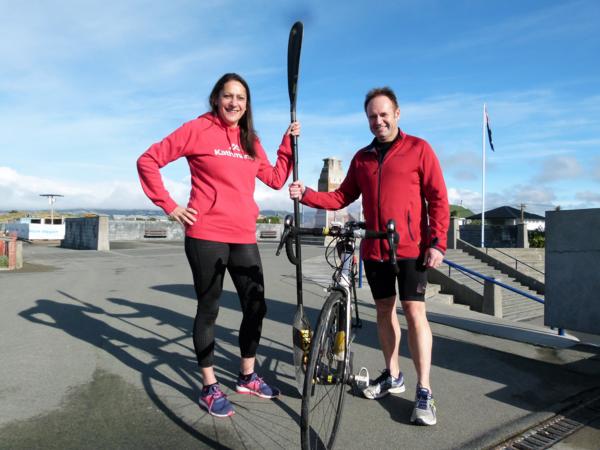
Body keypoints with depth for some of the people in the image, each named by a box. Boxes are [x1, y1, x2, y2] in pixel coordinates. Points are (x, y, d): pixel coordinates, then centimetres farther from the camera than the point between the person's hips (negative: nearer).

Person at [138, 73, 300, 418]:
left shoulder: (250, 140, 15)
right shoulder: (198, 129, -3)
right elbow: (148, 161, -4)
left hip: (244, 237, 6)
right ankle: (210, 388, 21)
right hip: (207, 235, -6)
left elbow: (276, 179, 14)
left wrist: (289, 142, 9)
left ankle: (248, 377, 31)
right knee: (209, 309, 5)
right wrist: (170, 206, -7)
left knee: (256, 306, 10)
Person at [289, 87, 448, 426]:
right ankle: (393, 376, 28)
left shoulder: (418, 149, -2)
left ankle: (424, 391, 5)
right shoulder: (362, 157, 11)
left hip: (411, 248, -4)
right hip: (374, 249, 5)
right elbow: (342, 198, 8)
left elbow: (438, 198, -5)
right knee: (384, 310, 12)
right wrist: (306, 194, -5)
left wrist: (437, 242, -14)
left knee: (415, 313, -5)